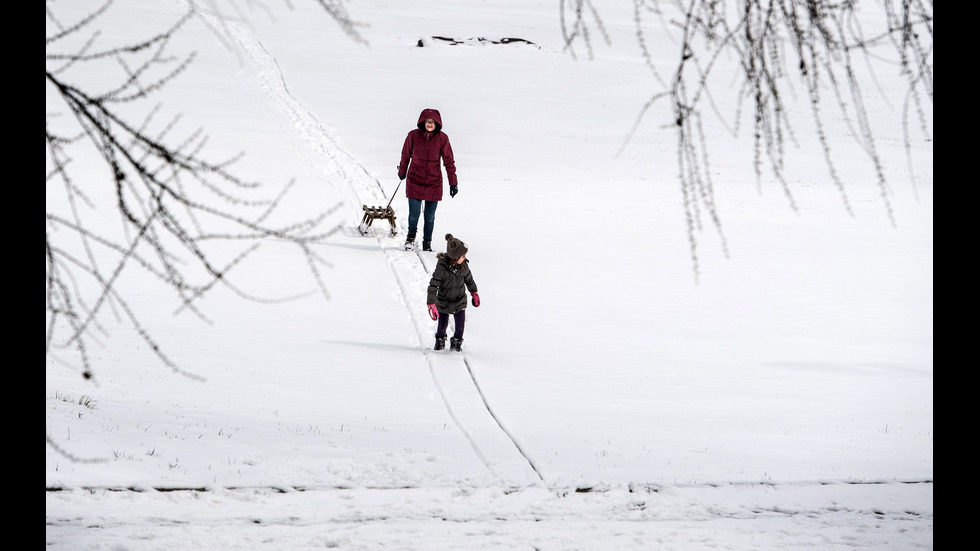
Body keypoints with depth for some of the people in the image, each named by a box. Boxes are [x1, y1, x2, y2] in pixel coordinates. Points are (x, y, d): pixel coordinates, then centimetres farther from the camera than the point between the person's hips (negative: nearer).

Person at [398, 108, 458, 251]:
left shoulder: (442, 138, -8)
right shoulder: (413, 135, -8)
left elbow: (449, 161, -2)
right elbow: (406, 155, 9)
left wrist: (453, 183, -4)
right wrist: (402, 172, 21)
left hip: (434, 183, 0)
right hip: (415, 181, 0)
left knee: (430, 216, 6)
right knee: (414, 214, -2)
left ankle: (427, 243, 26)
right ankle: (411, 237, 28)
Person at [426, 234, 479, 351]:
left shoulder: (463, 265, -11)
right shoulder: (441, 267, -26)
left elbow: (469, 279, 10)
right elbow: (433, 286, -24)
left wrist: (474, 293, 23)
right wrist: (431, 304, -28)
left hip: (460, 301, 3)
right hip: (444, 301, -3)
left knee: (460, 325, -5)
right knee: (442, 325, 9)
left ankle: (456, 342, 22)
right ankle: (440, 340, 41)